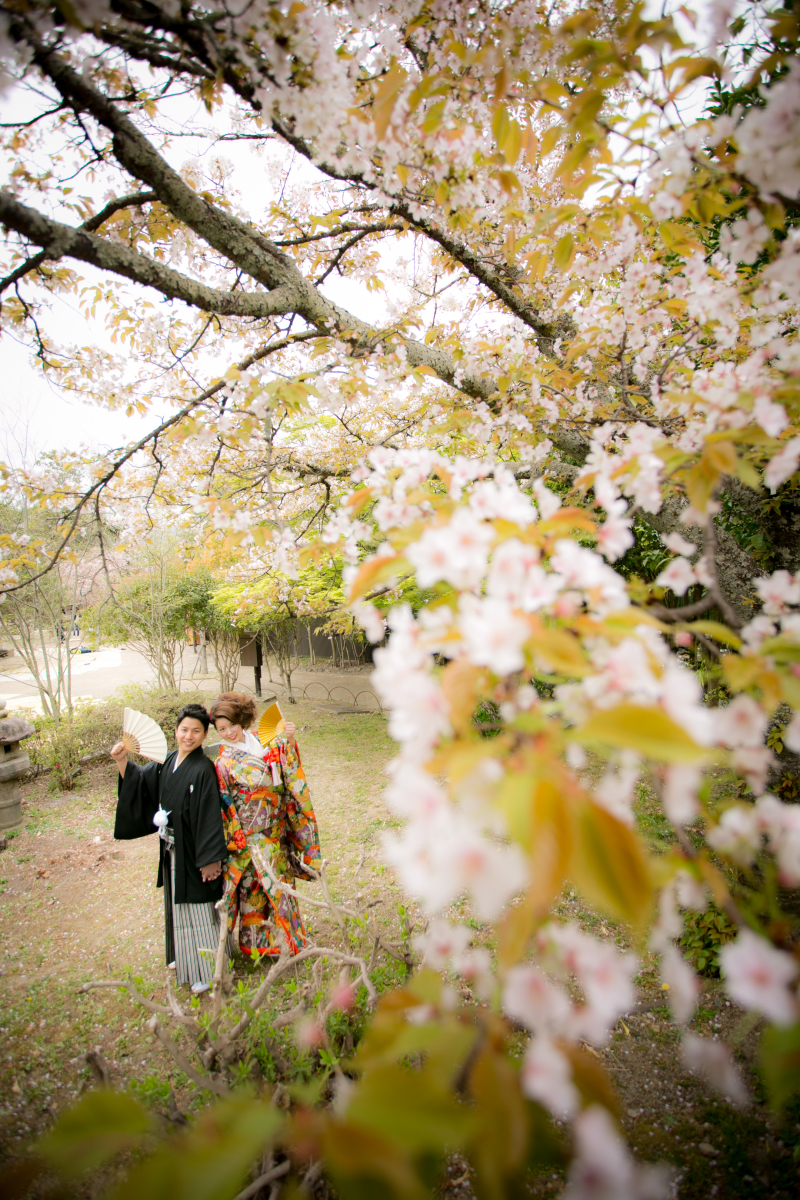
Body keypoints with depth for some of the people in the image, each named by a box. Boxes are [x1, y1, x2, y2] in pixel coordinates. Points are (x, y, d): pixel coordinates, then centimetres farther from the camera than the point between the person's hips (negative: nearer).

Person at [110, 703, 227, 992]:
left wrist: (210, 859, -22)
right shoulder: (168, 762, 1)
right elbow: (140, 781, 9)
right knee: (178, 903, 23)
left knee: (198, 907, 6)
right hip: (172, 850, 8)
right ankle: (184, 957, 45)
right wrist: (122, 762, -9)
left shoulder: (203, 769, -23)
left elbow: (210, 815, -23)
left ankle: (207, 970, 25)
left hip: (193, 851, -8)